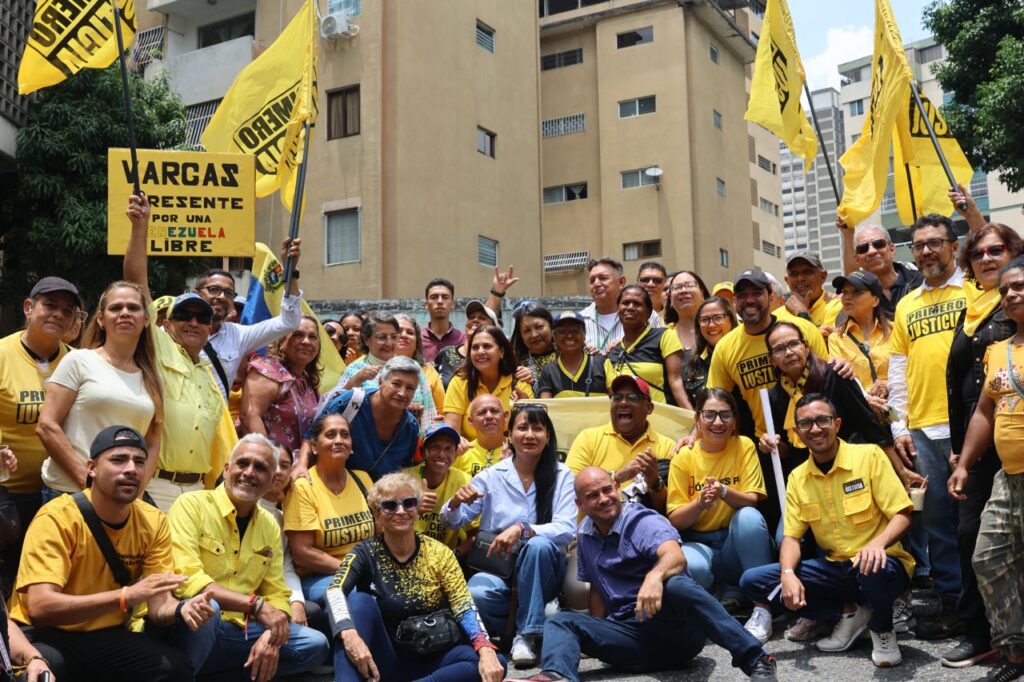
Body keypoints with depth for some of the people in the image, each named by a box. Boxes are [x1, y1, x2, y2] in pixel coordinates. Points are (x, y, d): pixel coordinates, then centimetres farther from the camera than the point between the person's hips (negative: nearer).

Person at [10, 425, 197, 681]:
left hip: (108, 635, 3)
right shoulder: (57, 518, -18)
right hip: (46, 634, -2)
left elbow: (158, 605, -6)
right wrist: (127, 595, -36)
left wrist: (180, 609, -30)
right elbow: (40, 607, -28)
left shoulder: (154, 523, -5)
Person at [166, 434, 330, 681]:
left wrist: (271, 636, -12)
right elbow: (185, 579, -21)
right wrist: (256, 605, -24)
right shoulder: (191, 505, -9)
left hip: (237, 630, 6)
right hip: (183, 624, -6)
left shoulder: (270, 525, 10)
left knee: (315, 645, -4)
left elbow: (277, 593, 10)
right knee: (206, 606, -36)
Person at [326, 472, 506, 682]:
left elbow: (464, 608, -13)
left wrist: (486, 651, -31)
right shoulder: (366, 553, -3)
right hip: (385, 659, -1)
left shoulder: (438, 553, -1)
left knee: (494, 664, -26)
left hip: (430, 658, 1)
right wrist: (349, 634, -42)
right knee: (360, 600, -25)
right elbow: (334, 591, -22)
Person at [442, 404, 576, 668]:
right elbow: (453, 522, 6)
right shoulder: (492, 475, 2)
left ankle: (526, 635, -18)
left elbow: (566, 530, -15)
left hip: (541, 571, 0)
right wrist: (456, 502, -17)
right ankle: (502, 628, 2)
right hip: (495, 567, 0)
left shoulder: (561, 475, -2)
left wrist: (522, 530, -30)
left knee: (539, 544, -34)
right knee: (475, 595, -33)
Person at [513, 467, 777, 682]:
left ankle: (755, 660, -37)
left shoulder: (643, 522, -8)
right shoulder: (586, 535, 13)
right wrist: (596, 639, 14)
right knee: (560, 621, -14)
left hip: (673, 626, -5)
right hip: (631, 636, 6)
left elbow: (675, 557, -29)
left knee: (677, 585, -37)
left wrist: (654, 576, -51)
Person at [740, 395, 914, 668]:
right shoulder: (797, 478, 5)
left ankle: (882, 630, -6)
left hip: (875, 563, -5)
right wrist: (788, 574, -19)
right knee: (752, 581, -10)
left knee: (875, 572, -42)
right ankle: (848, 613, -1)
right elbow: (792, 536, 3)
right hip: (835, 568, 5)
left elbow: (902, 515, -10)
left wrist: (878, 543, -32)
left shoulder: (869, 455, -8)